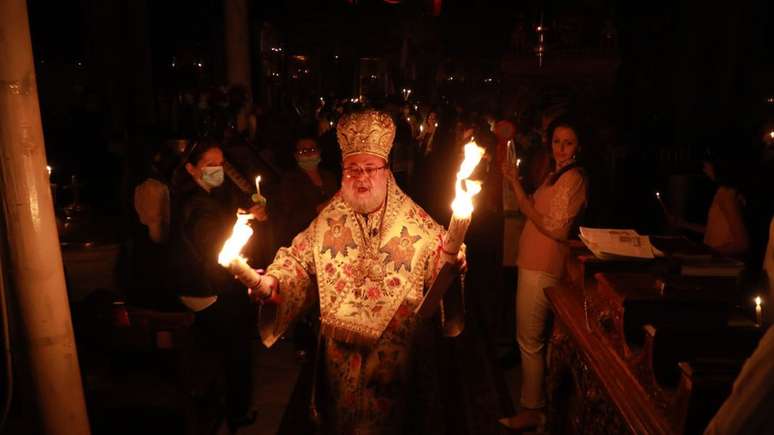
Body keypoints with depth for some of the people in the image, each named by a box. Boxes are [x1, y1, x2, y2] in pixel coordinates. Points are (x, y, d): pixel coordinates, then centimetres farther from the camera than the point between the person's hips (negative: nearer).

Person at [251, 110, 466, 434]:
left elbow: (440, 256, -8)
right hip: (341, 351, 2)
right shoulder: (327, 222, -2)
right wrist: (273, 280, -14)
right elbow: (299, 259, 4)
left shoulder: (415, 222, -9)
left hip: (396, 350, -1)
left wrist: (450, 260, -31)